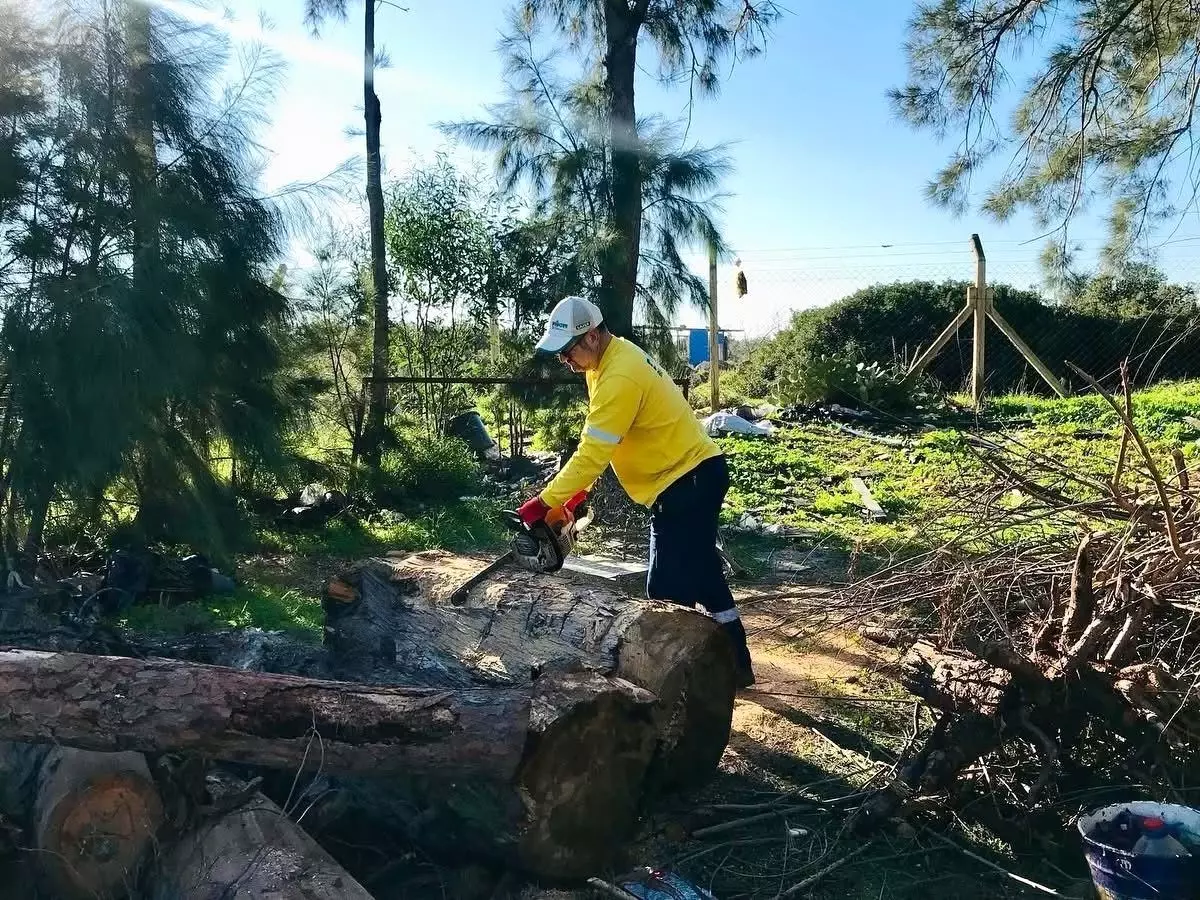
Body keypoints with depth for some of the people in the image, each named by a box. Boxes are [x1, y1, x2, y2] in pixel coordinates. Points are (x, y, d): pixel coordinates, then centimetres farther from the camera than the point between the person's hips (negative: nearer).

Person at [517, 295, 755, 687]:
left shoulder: (619, 377, -24)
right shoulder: (614, 356, 7)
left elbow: (592, 453, -26)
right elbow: (594, 446, 12)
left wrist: (544, 503, -22)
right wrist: (575, 491, 7)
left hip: (686, 483, -11)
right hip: (694, 476, 11)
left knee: (668, 593, -7)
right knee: (702, 574, 20)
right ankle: (736, 664, 33)